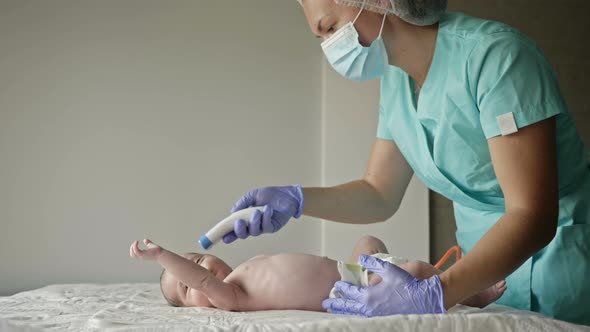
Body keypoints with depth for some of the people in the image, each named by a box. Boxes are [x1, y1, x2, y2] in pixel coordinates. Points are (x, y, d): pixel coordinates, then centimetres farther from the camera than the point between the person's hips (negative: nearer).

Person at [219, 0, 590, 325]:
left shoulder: (494, 54, -22)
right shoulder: (395, 80, 3)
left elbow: (532, 217, -27)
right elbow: (380, 195, 8)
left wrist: (431, 296, -37)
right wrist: (296, 200, -9)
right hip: (486, 263, 6)